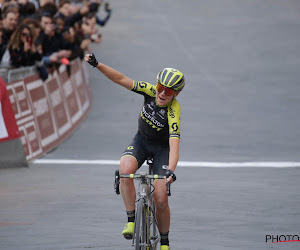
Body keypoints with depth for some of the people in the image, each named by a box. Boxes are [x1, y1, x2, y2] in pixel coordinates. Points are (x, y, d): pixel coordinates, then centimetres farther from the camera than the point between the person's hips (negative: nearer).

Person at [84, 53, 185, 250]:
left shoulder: (173, 111, -31)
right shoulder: (150, 91, -20)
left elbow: (174, 143, -42)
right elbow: (122, 80, -22)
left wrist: (171, 170, -56)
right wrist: (97, 65, -34)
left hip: (162, 147, -3)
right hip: (141, 141, 3)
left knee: (161, 199, -13)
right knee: (125, 169, -30)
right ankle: (132, 220, -17)